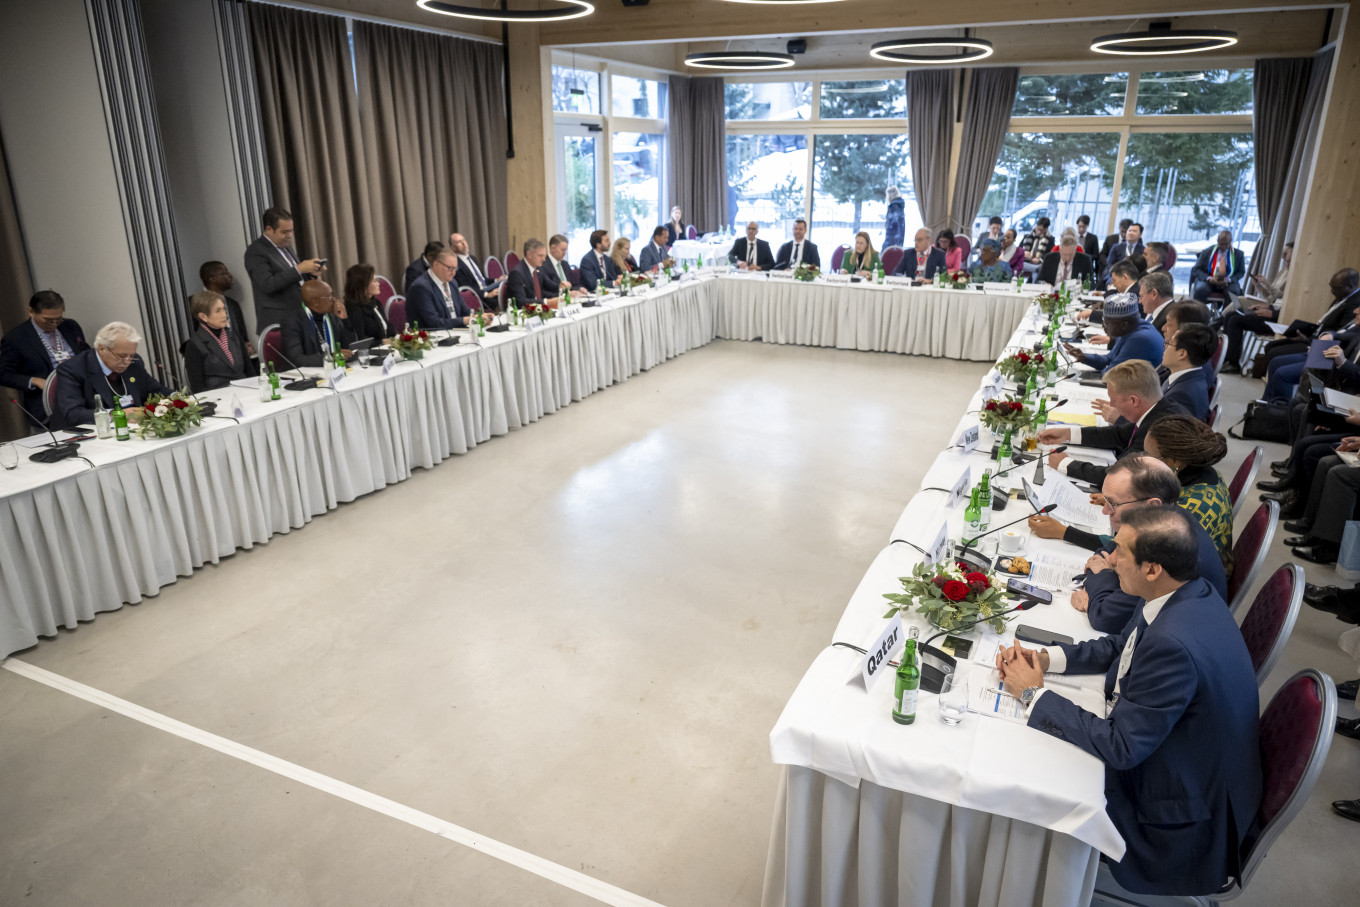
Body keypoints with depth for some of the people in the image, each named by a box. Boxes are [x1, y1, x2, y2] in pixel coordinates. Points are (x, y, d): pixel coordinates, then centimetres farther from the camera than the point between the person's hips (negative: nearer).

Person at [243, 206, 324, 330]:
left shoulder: (286, 246, 15)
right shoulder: (255, 251, -9)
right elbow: (267, 285, -21)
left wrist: (311, 274, 2)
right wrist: (299, 269, -23)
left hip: (301, 316, 7)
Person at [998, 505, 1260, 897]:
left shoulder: (1172, 644, -37)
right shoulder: (1189, 594, -7)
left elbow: (1120, 747, -29)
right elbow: (1119, 646, 10)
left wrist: (1034, 694, -19)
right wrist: (1044, 657, -3)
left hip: (1185, 816, -8)